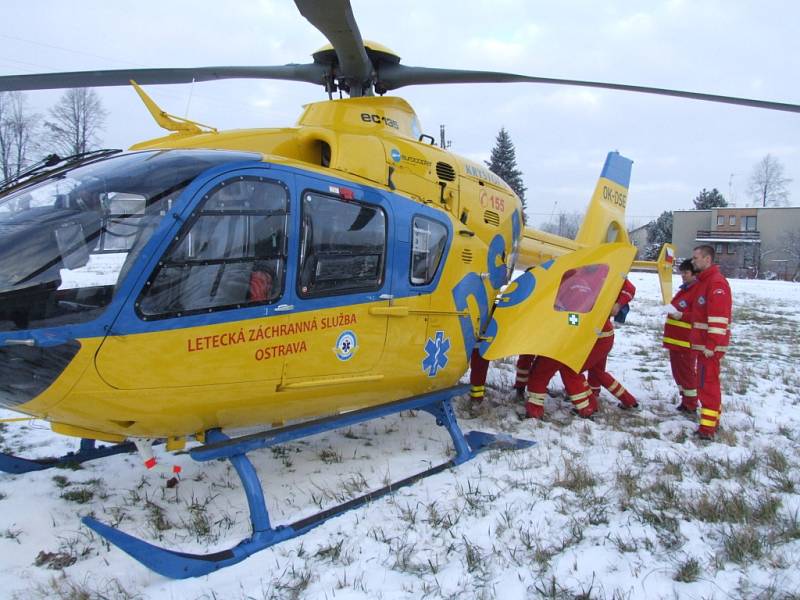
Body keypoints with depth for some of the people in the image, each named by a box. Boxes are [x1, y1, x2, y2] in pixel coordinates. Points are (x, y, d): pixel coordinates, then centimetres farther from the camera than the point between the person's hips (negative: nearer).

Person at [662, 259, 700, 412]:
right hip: (675, 338, 10)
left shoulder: (699, 290, -14)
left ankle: (691, 404, 8)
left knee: (687, 372, -2)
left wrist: (682, 316, -24)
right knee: (677, 370, 16)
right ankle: (685, 399, 27)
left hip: (687, 341, -10)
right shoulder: (683, 289, 16)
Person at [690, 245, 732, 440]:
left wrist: (711, 345, -23)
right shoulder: (705, 281, 17)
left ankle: (707, 428, -5)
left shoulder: (716, 282, -16)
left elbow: (719, 318, -22)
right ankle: (712, 421, 26)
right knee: (708, 382, 16)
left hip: (710, 345, -10)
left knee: (707, 383, -8)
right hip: (704, 343, 10)